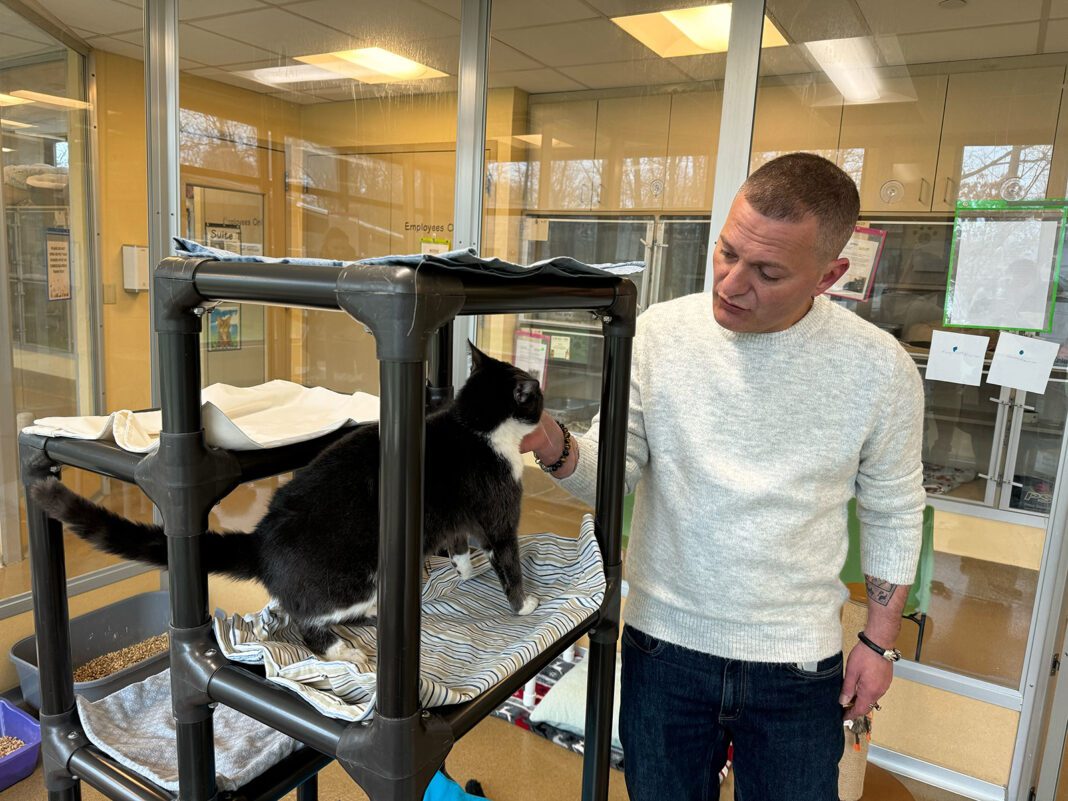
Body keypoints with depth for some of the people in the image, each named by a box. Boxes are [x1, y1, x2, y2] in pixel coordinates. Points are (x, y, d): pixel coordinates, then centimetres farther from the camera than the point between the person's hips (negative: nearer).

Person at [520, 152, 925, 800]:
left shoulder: (879, 369, -11)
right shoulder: (661, 333, -10)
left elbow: (893, 511, 2)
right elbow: (615, 472, -7)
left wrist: (880, 642, 5)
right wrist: (559, 450, -28)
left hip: (798, 664, 0)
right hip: (664, 643, 1)